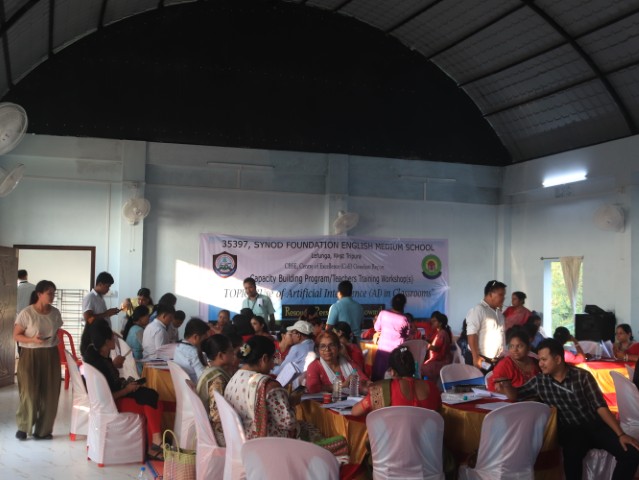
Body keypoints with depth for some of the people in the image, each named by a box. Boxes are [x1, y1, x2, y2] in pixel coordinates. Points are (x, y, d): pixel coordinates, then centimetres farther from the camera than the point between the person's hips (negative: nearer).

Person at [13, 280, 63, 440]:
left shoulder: (55, 313, 3)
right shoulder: (26, 313, -11)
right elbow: (16, 336, -8)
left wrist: (56, 341, 3)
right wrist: (33, 340, -23)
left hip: (51, 355, 4)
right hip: (30, 355, -4)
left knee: (49, 394, 3)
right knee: (29, 393, -5)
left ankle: (43, 430, 15)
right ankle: (23, 427, 16)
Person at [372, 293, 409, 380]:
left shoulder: (383, 313, -8)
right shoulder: (403, 319, -12)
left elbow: (377, 328, 4)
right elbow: (407, 334, -1)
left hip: (382, 349, 2)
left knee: (377, 376, 12)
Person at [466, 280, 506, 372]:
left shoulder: (499, 313, 16)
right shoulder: (478, 310, -11)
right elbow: (472, 335, -18)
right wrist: (476, 357, -23)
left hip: (497, 360, 8)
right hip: (482, 359, -8)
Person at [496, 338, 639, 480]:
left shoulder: (582, 376, -4)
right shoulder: (539, 381, 3)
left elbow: (600, 407, -5)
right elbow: (515, 395, 11)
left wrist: (620, 434, -13)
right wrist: (505, 387, -13)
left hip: (595, 426, 1)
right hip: (570, 430, -1)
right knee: (572, 454, -37)